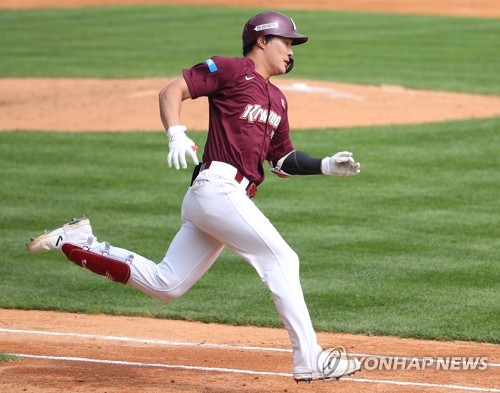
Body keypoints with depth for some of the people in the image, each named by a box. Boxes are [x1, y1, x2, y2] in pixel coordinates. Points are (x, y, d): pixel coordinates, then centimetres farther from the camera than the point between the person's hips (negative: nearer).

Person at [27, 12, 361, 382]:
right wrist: (176, 134, -22)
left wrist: (326, 165, 12)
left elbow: (283, 160, 26)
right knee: (282, 259, -11)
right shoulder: (231, 69, 0)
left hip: (235, 197, 9)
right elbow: (172, 90, -6)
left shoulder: (277, 100, 24)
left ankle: (76, 242, 18)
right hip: (217, 186, -9)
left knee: (165, 285, 8)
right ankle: (310, 361, -11)